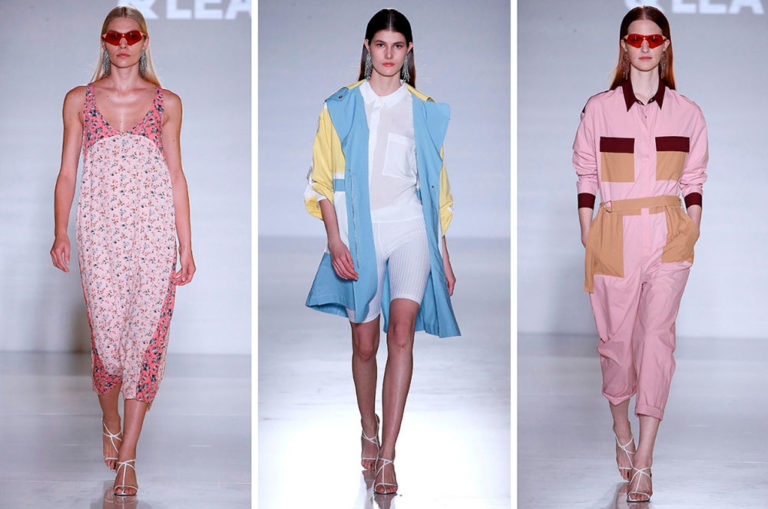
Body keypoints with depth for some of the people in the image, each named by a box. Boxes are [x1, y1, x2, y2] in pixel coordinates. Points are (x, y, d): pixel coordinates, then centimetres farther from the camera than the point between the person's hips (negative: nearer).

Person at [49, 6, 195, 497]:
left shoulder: (166, 103, 10)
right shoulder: (80, 100, 9)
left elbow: (176, 176, 11)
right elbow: (67, 172, 7)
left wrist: (187, 246, 7)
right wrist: (60, 231, -8)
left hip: (154, 232, 0)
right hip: (100, 233, 0)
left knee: (147, 336, -5)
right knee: (107, 333, -3)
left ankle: (127, 458, 2)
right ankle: (111, 424, 28)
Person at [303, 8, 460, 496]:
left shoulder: (424, 111, 11)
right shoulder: (342, 107, 6)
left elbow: (437, 185, 15)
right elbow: (324, 181, 3)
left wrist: (443, 253, 12)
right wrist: (335, 240, -9)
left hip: (411, 227, 0)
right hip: (360, 232, 0)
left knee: (402, 330, -17)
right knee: (365, 343, 5)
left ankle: (387, 457, -18)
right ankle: (369, 432, 31)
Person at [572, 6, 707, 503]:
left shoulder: (687, 112, 6)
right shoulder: (599, 108, 3)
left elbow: (694, 180, 12)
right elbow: (586, 175, 7)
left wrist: (692, 233, 4)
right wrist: (587, 235, 2)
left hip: (668, 236, 0)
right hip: (615, 234, 0)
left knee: (657, 335, -9)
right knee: (617, 336, 5)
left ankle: (643, 463, -9)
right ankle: (622, 433, 30)